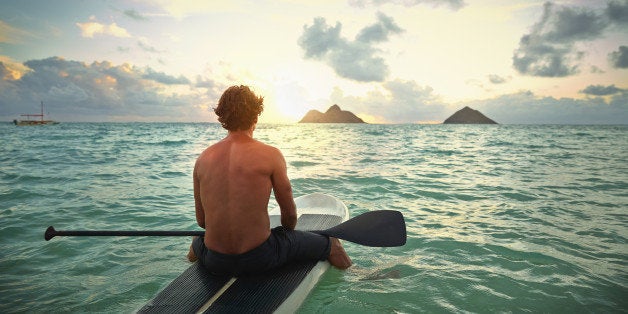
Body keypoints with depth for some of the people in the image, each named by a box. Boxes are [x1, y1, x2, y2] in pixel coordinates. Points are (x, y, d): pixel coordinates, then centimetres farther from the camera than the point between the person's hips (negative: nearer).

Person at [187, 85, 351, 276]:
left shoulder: (203, 159, -1)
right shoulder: (270, 155, -11)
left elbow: (201, 220, 6)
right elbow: (290, 213, -2)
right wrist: (286, 235, 20)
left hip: (214, 263, 4)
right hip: (259, 259, -4)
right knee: (330, 244, 18)